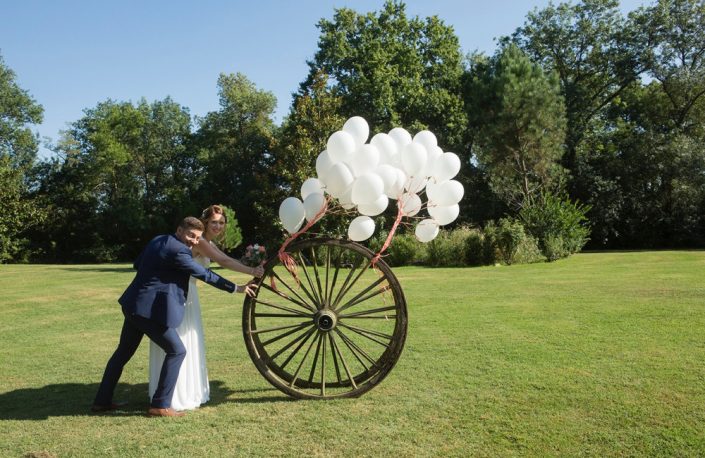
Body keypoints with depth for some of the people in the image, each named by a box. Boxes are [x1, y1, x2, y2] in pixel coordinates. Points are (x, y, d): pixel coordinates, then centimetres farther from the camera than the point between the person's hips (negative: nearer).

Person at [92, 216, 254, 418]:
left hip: (134, 305, 10)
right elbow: (204, 274, -14)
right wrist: (236, 288, -8)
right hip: (149, 309, -10)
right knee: (177, 350, -3)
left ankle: (102, 401, 31)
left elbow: (138, 264, 21)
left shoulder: (158, 240, 10)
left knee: (124, 352, 21)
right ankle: (160, 405, 1)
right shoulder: (178, 251, -17)